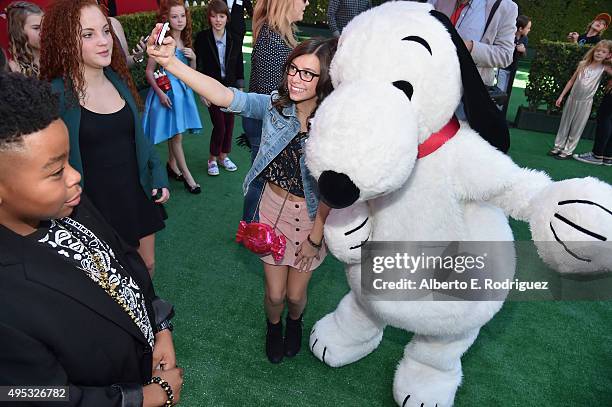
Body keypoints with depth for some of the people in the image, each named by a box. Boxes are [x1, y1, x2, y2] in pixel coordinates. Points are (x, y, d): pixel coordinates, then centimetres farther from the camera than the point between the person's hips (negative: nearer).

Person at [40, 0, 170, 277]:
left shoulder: (119, 80, 1)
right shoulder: (55, 95, -16)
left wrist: (158, 176, 6)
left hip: (137, 195, 5)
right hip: (95, 206, -5)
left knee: (147, 266, 20)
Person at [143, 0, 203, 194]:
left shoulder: (185, 41, 6)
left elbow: (191, 72, 12)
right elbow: (149, 71, -10)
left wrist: (193, 58, -6)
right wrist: (160, 93, -18)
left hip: (183, 90, 6)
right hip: (166, 91, -6)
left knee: (174, 133, 15)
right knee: (176, 135, -2)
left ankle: (172, 165, 32)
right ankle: (187, 175, 5)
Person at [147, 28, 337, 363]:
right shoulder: (274, 105, -14)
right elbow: (223, 96, -27)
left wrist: (315, 237, -7)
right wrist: (170, 62, -39)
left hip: (310, 217, -1)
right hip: (273, 209, 2)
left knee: (295, 294, 16)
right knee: (274, 293, 14)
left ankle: (294, 322, 55)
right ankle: (273, 326, 51)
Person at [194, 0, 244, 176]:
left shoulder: (234, 40, 1)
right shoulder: (202, 38, -7)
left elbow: (239, 67, 5)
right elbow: (199, 66, -7)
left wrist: (240, 89, 3)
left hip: (230, 88, 4)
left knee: (229, 124, 8)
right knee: (219, 125, -8)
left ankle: (223, 156, 28)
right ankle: (212, 159, 13)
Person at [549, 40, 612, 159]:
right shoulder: (583, 64, 1)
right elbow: (572, 80, 7)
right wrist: (561, 96, 6)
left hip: (585, 103, -2)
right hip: (572, 99, 2)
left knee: (576, 128, 5)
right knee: (564, 124, 11)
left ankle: (568, 151, 14)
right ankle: (558, 146, 23)